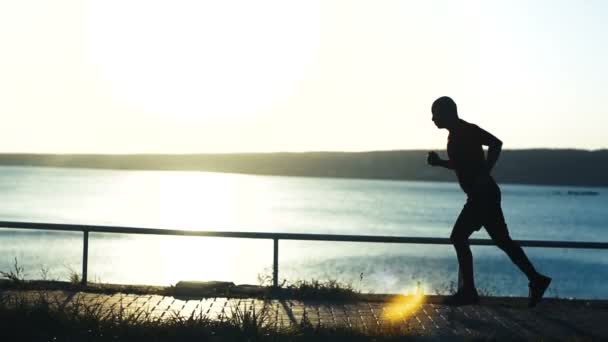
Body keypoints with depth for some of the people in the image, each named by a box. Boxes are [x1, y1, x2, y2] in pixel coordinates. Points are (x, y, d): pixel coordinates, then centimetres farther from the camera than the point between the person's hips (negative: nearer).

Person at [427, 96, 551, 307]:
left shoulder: (466, 131, -11)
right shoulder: (455, 135, 18)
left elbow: (496, 144, -22)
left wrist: (484, 174, -23)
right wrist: (440, 163, 14)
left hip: (483, 194, -10)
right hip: (481, 195, 10)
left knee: (459, 238, -8)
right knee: (502, 240, 11)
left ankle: (468, 291, -3)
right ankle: (536, 280, 13)